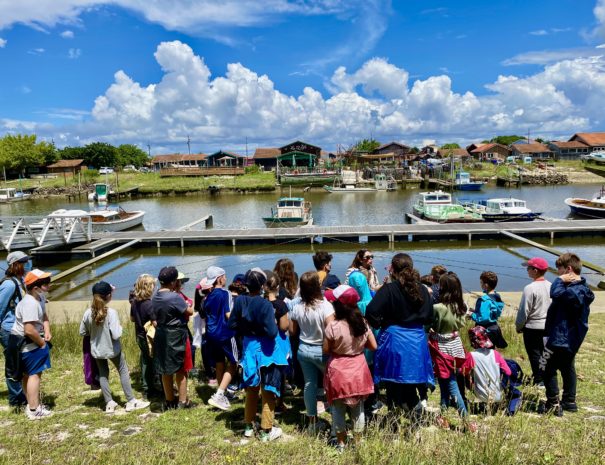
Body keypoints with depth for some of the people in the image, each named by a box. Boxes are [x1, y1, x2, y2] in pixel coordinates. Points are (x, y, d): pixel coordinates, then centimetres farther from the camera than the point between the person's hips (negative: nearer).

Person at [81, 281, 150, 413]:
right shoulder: (111, 312, -24)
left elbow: (82, 332, 1)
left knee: (103, 374, 17)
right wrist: (119, 327, -6)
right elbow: (116, 335, -26)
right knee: (123, 372, 11)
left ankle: (109, 403, 23)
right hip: (112, 349, -4)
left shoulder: (88, 313, -10)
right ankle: (131, 402, 17)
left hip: (97, 350, 4)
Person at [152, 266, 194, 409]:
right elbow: (189, 312, -9)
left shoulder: (154, 297, 3)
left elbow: (155, 319, 9)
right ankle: (183, 401, 12)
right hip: (176, 336, -7)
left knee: (165, 370, 14)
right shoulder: (175, 297, -21)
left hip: (161, 336, 7)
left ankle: (169, 401, 25)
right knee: (181, 369, 6)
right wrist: (188, 306, 6)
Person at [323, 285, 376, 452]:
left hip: (338, 371, -3)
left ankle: (341, 443, 25)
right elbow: (373, 346, -1)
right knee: (358, 408, 17)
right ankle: (357, 442, 29)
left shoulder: (333, 326, -21)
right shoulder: (363, 323, -8)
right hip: (358, 370, 4)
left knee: (338, 409, 13)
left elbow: (326, 350, -11)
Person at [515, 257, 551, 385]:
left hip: (532, 327, -6)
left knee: (535, 355, 5)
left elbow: (524, 310, -15)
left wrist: (518, 326, -2)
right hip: (548, 326, 6)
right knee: (543, 352, 17)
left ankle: (539, 380, 11)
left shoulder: (530, 288, -20)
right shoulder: (551, 286, 0)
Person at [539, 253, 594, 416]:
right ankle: (569, 401, 31)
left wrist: (560, 280, -23)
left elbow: (556, 294, -36)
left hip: (561, 339, -11)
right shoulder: (579, 288, 11)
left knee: (547, 368, -4)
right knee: (567, 368, 19)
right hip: (570, 339, 11)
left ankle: (553, 404, 0)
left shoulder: (575, 291, -22)